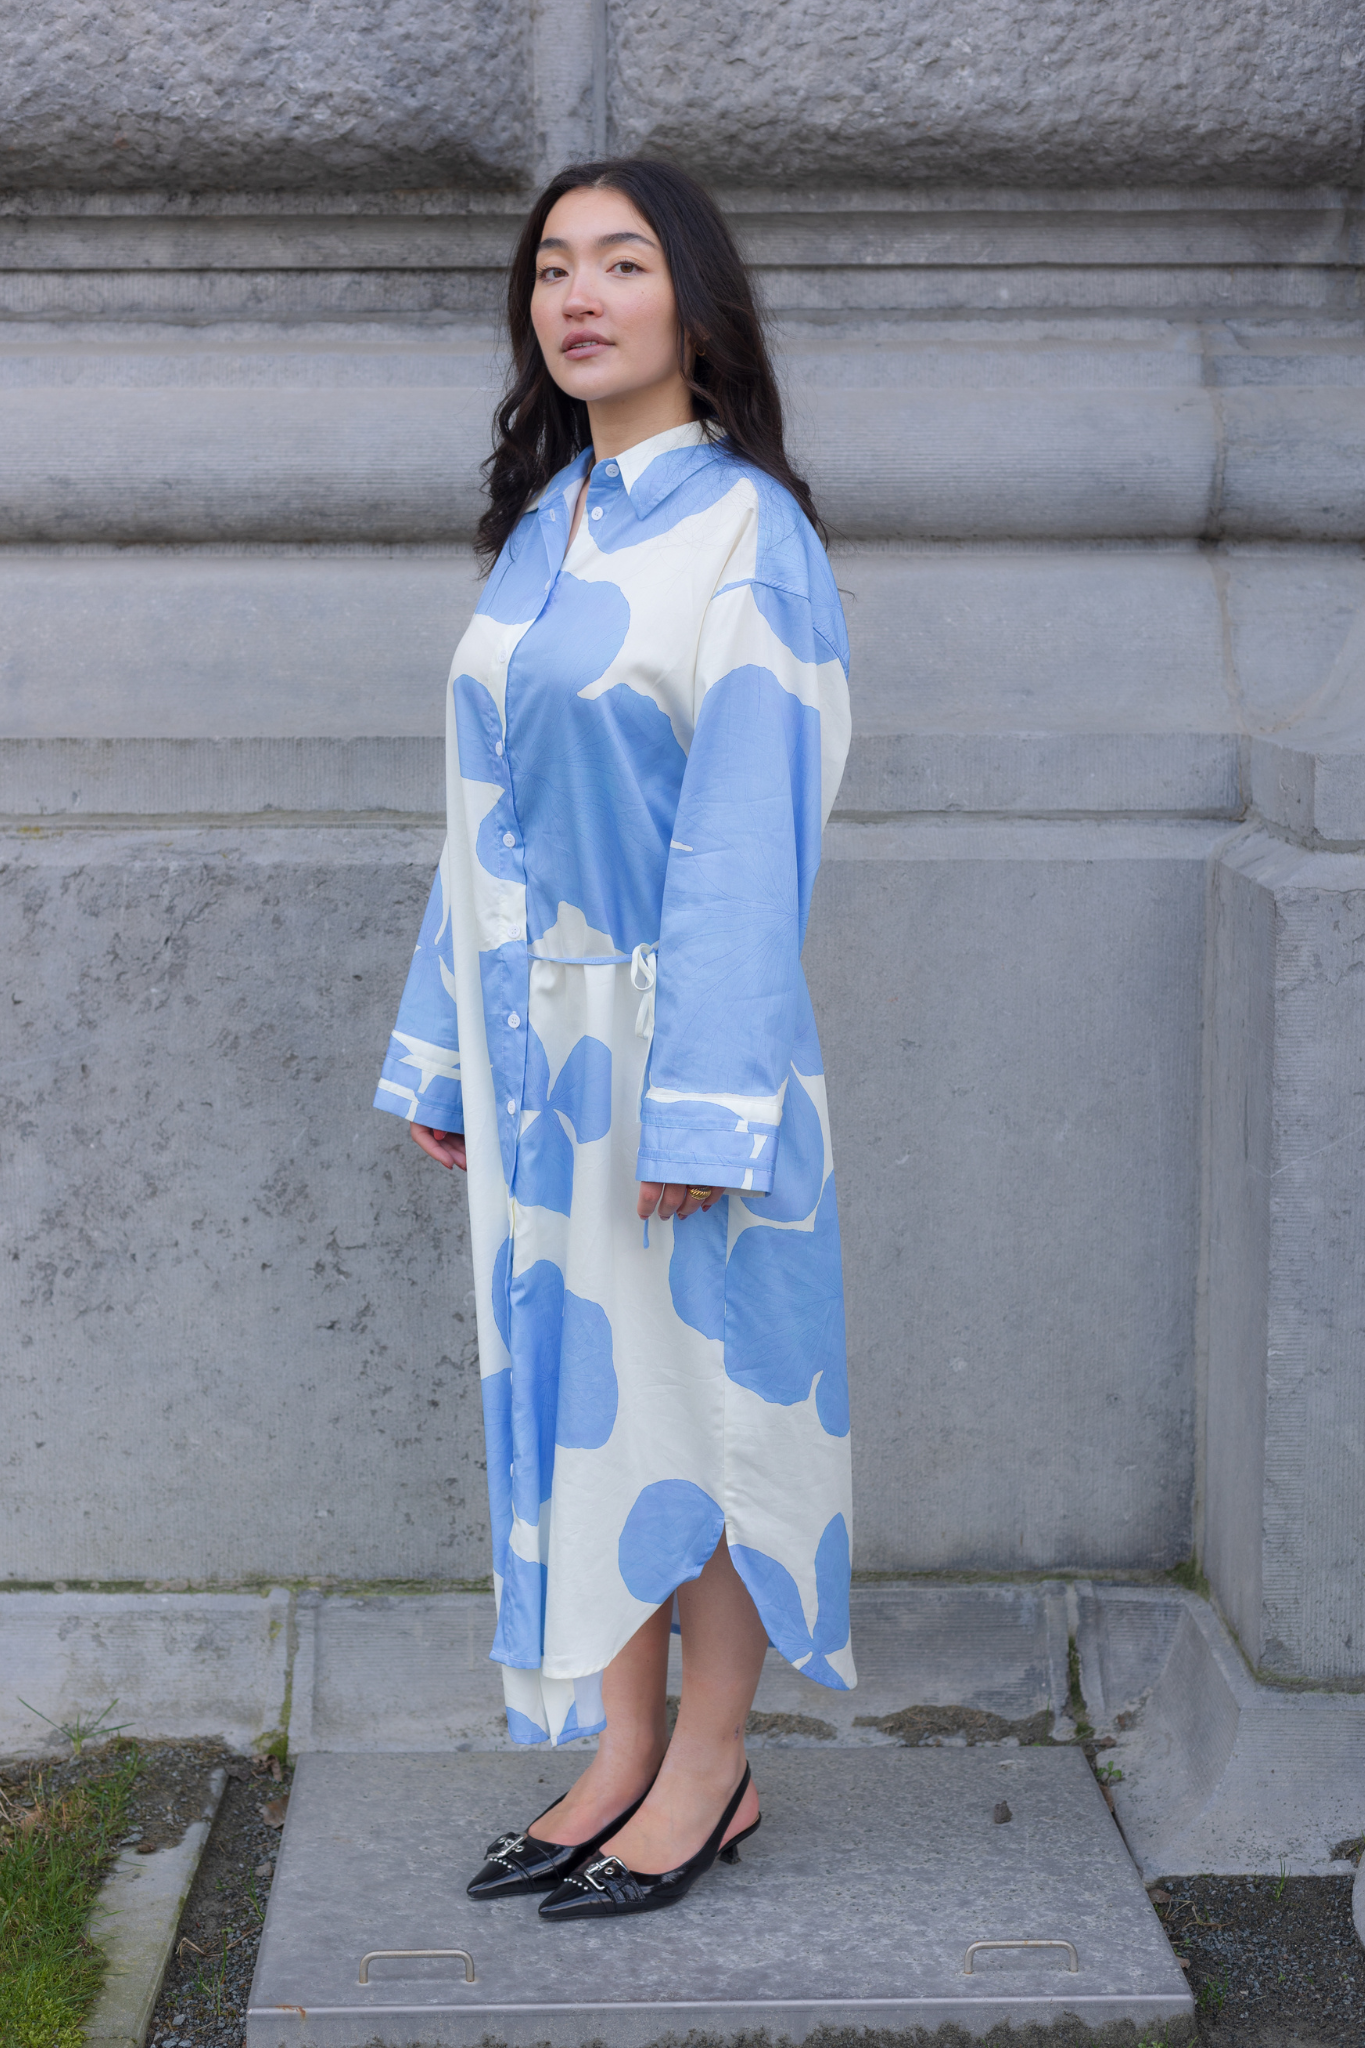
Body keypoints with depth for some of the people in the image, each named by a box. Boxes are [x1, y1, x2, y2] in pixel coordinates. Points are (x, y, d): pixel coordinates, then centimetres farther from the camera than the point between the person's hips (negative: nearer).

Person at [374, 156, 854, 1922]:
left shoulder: (742, 531, -10)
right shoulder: (542, 525, 12)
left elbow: (748, 831, -15)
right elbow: (488, 812, 14)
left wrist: (699, 1104, -19)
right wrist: (442, 1049, 12)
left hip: (674, 1020, -7)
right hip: (536, 1039, 7)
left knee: (694, 1379, 3)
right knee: (569, 1378, 11)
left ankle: (712, 1768, 17)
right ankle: (625, 1754, 23)